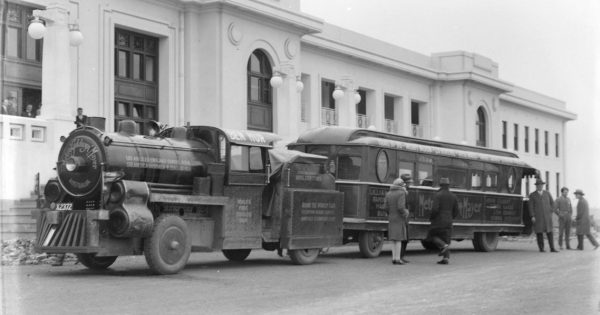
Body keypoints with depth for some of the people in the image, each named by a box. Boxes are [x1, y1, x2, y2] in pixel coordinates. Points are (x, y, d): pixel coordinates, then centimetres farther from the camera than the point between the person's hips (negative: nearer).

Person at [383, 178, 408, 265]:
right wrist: (405, 214, -4)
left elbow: (385, 207, 3)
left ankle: (394, 258, 12)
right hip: (399, 219, -6)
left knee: (394, 240, 12)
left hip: (391, 219, 6)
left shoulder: (388, 194, 8)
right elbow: (400, 207, -20)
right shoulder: (401, 193, -11)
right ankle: (397, 259, -6)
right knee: (398, 239, -5)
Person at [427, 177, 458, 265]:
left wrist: (431, 217, -3)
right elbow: (456, 211, 9)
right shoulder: (453, 196, 8)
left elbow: (435, 209, -20)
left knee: (432, 236, 12)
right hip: (448, 222, 5)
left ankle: (443, 246, -12)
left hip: (438, 221, -5)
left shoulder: (437, 195, -10)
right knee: (446, 240, 7)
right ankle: (446, 258, -2)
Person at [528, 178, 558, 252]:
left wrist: (550, 212, 5)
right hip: (537, 217, -2)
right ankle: (541, 248, 4)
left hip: (547, 216, 2)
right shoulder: (532, 195, 1)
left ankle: (552, 248, -1)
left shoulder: (547, 193, 8)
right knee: (539, 232, -2)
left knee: (549, 232, -2)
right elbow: (531, 206, -4)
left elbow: (552, 203, 15)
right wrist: (532, 217, -12)